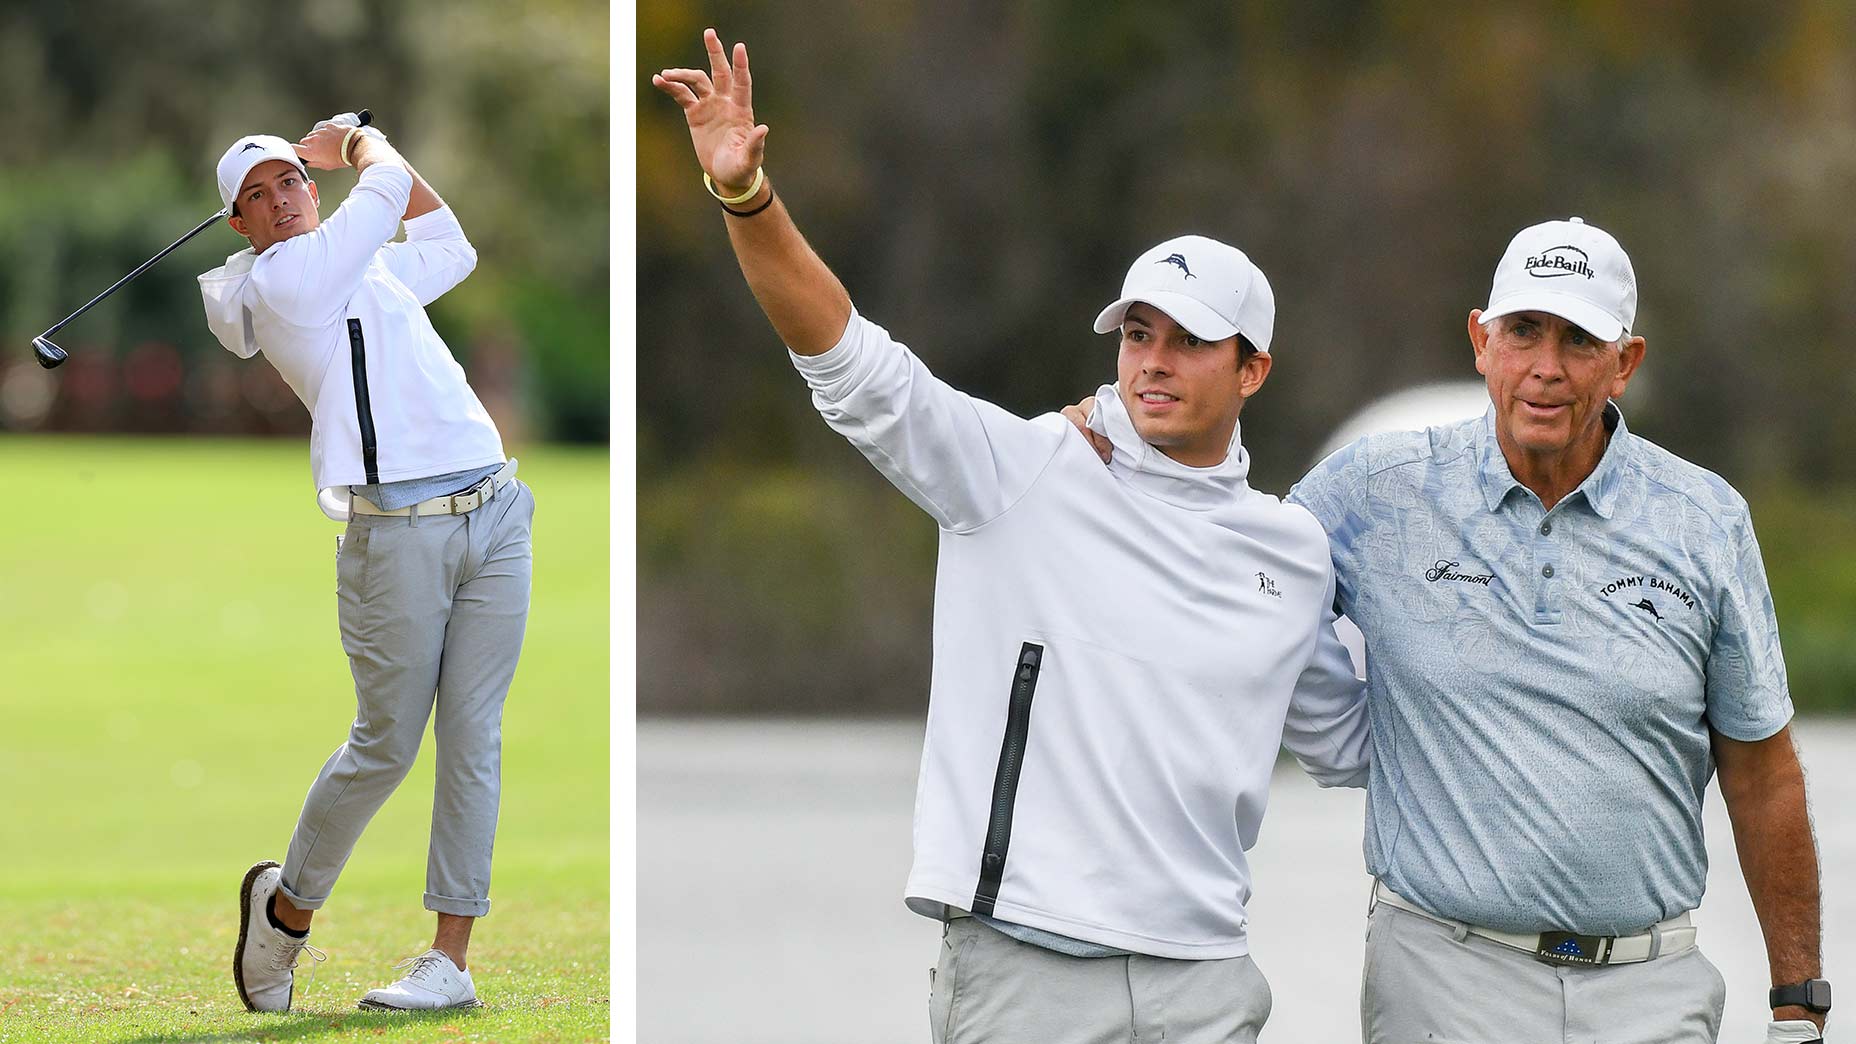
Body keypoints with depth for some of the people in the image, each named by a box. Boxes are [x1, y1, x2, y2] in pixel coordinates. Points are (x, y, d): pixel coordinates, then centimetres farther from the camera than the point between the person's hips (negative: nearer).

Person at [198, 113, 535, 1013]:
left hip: (494, 516, 6)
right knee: (386, 745, -3)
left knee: (472, 736, -1)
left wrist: (349, 147, 31)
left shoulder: (369, 267, 21)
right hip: (396, 532, -6)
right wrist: (361, 144, 21)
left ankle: (451, 957, -1)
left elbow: (449, 246, 38)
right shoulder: (278, 279, -3)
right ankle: (287, 905, 19)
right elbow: (387, 191, 0)